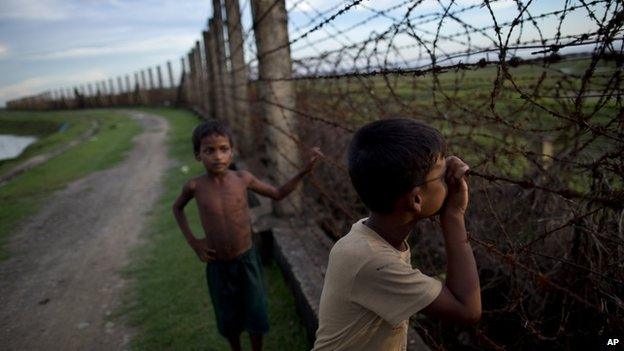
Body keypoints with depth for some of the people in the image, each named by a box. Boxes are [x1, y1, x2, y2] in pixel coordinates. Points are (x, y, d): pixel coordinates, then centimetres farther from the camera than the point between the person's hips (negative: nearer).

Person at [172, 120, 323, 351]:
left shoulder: (243, 178, -12)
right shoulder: (195, 186, -14)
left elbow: (278, 194, 2)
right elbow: (177, 208, 8)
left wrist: (305, 170, -9)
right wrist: (193, 242, 0)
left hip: (247, 261, 0)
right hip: (217, 266, 0)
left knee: (256, 316, 13)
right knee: (228, 320, 19)